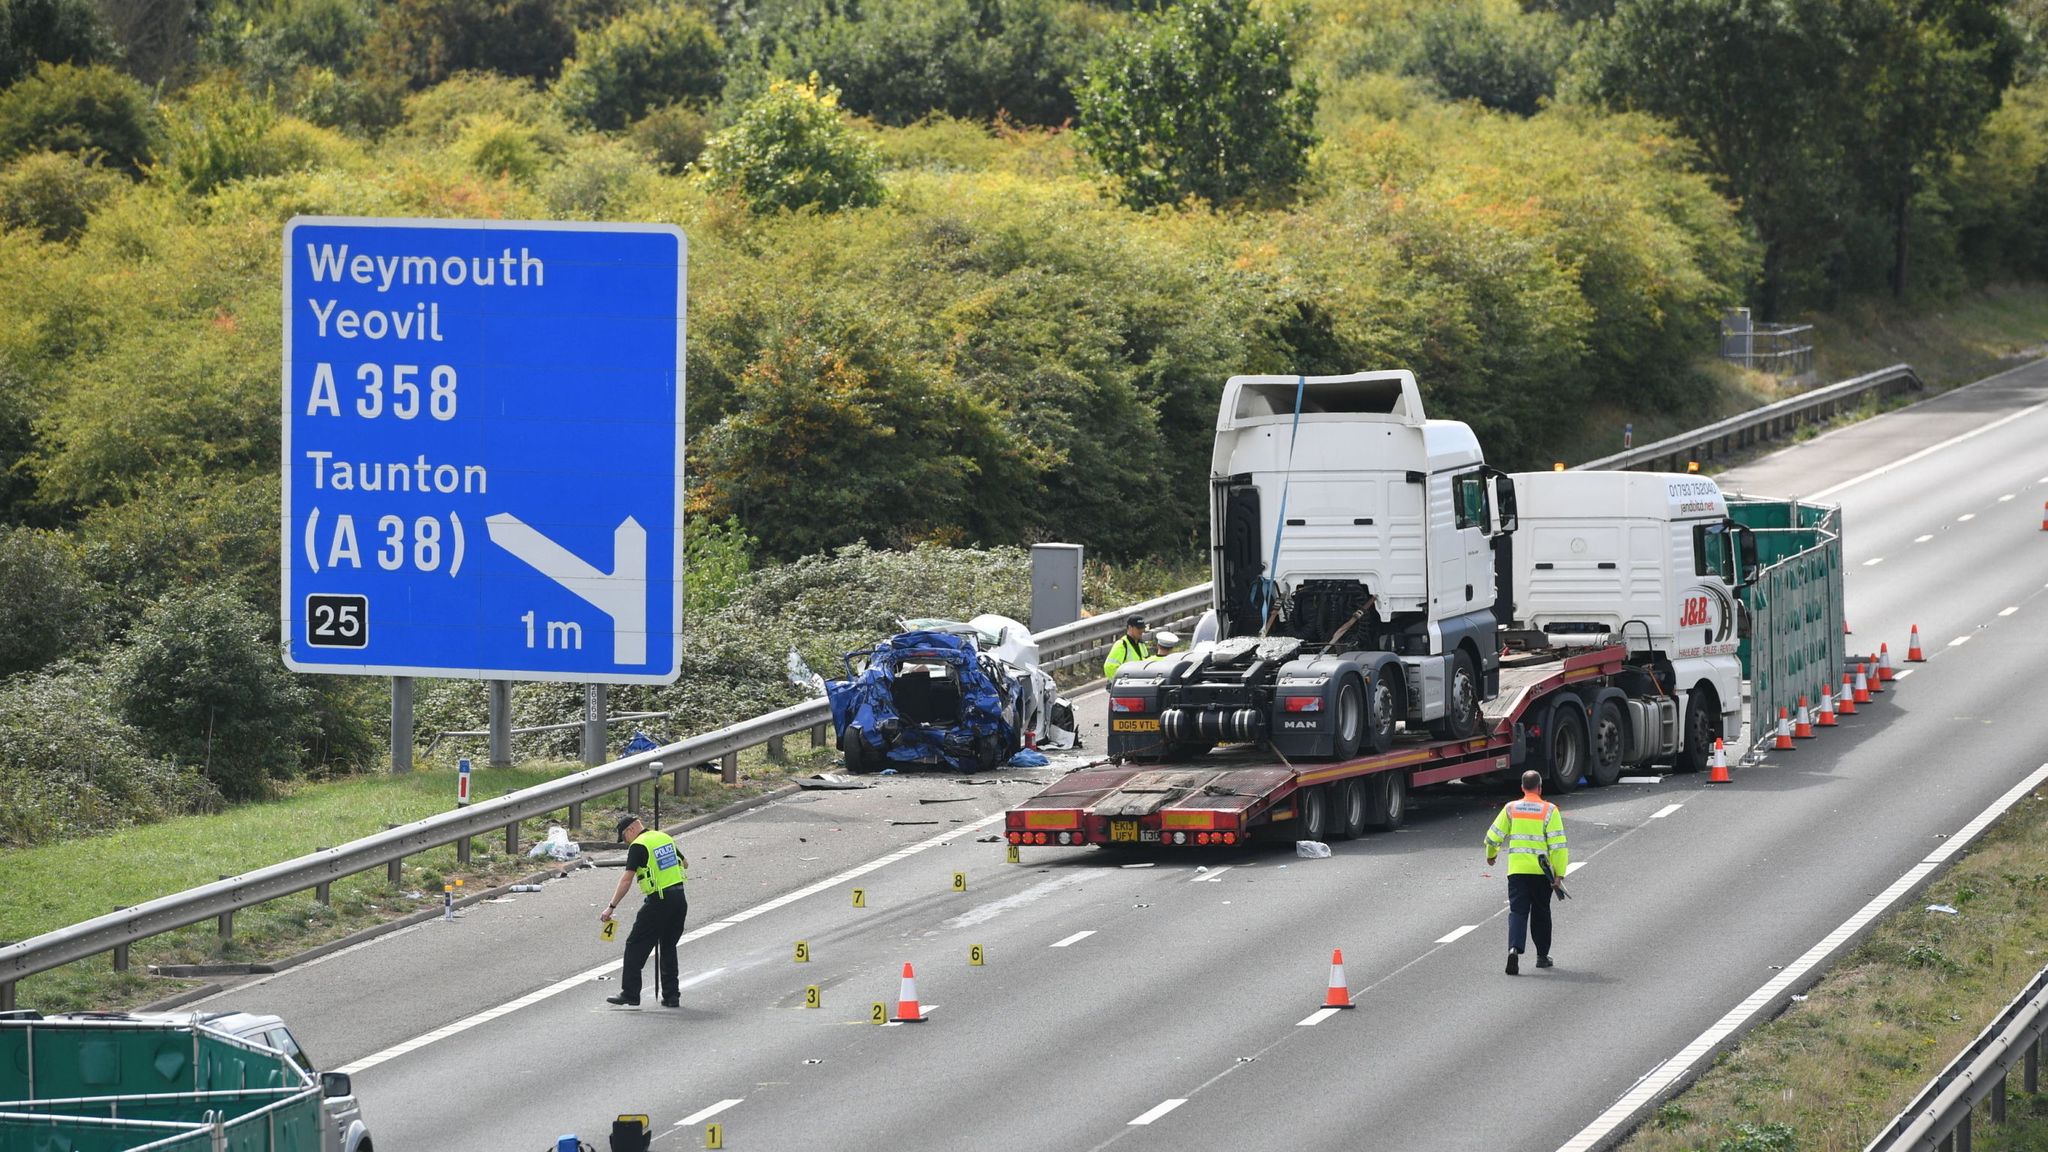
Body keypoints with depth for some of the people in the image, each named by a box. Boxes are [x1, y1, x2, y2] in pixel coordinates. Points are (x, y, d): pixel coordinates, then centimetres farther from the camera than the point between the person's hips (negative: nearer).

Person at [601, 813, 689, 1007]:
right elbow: (684, 863, 26)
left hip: (659, 901, -7)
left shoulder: (638, 846, -9)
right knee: (668, 947, 16)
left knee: (635, 946, 2)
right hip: (679, 899, 7)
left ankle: (630, 994, 1)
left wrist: (611, 907, -14)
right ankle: (672, 996, 14)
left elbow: (626, 879, -15)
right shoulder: (665, 838, 13)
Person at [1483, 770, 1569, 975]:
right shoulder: (1549, 811, -4)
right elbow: (1558, 844, -10)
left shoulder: (1510, 809, 2)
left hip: (1517, 869, 1)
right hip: (1541, 871, 0)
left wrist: (1491, 854, 28)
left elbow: (1493, 836, 7)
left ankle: (1514, 949, -24)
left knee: (1517, 912, -1)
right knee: (1541, 914, 15)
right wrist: (1559, 873, -7)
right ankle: (1542, 956, 24)